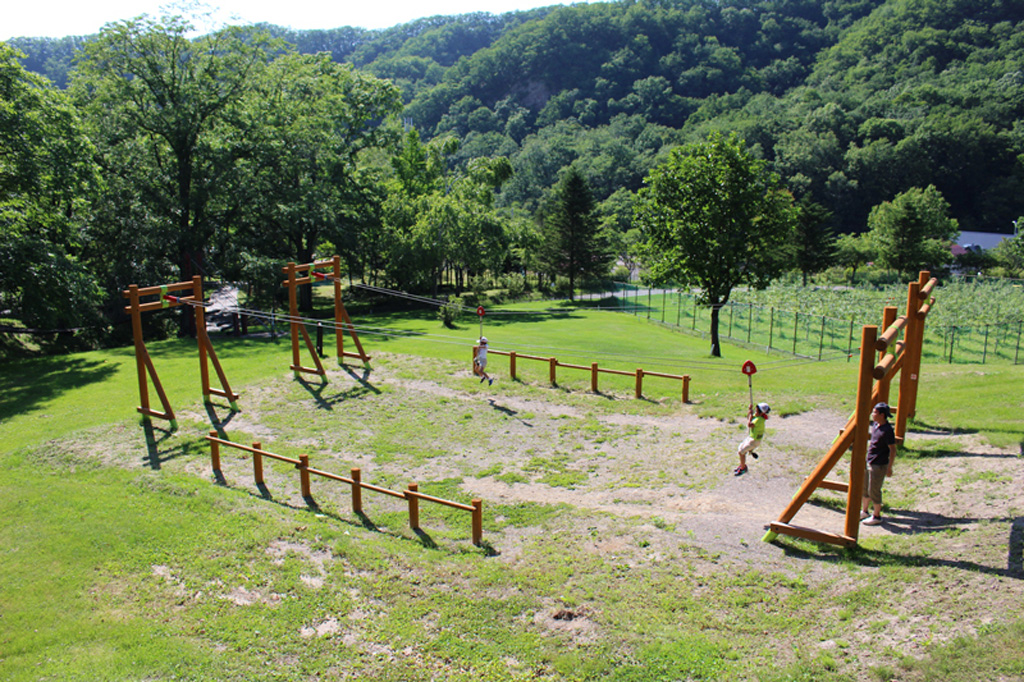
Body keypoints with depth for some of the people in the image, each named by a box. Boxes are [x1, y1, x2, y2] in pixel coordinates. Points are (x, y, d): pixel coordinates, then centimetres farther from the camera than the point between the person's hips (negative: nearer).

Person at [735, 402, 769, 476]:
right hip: (750, 437, 10)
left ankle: (743, 468, 10)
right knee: (740, 449, 18)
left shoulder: (759, 419, -30)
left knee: (741, 452, -8)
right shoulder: (757, 416, -2)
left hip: (754, 440, -10)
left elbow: (749, 424, -40)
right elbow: (748, 417, 15)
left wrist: (751, 415, -28)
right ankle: (742, 465, 35)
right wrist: (750, 410, -2)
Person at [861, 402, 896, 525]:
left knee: (874, 490, 0)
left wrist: (889, 468, -17)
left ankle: (877, 516, 16)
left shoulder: (887, 430, -21)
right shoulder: (875, 425, 4)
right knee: (865, 487, 17)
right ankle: (864, 511, 32)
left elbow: (893, 450, -18)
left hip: (879, 465, -9)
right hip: (869, 462, 9)